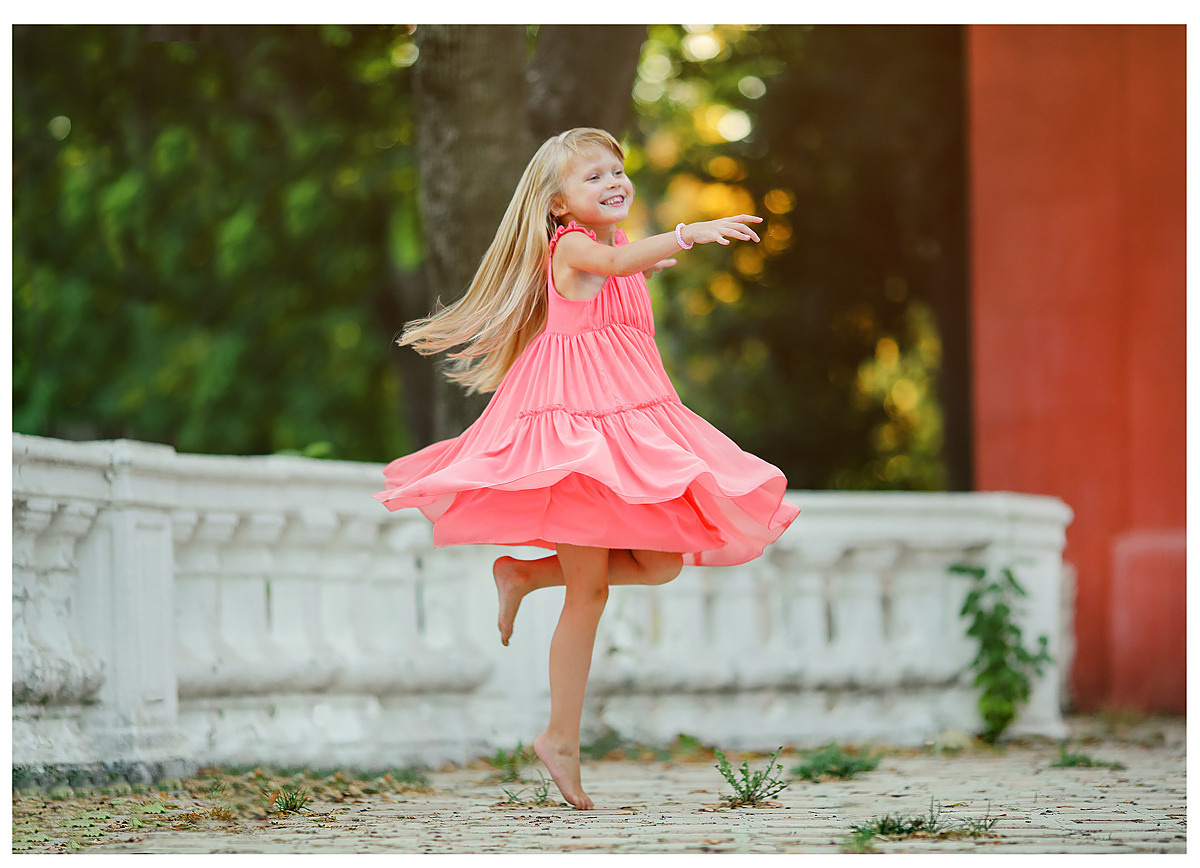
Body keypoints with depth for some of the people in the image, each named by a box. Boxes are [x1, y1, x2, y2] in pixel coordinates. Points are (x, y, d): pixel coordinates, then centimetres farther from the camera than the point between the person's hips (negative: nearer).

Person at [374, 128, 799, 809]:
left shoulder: (615, 244, 15)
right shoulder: (571, 245, -12)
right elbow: (615, 261, -36)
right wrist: (687, 234, -50)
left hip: (625, 418, 9)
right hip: (575, 420, -9)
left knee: (660, 564, 4)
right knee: (591, 587, -6)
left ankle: (526, 574, 18)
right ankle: (562, 739, 3)